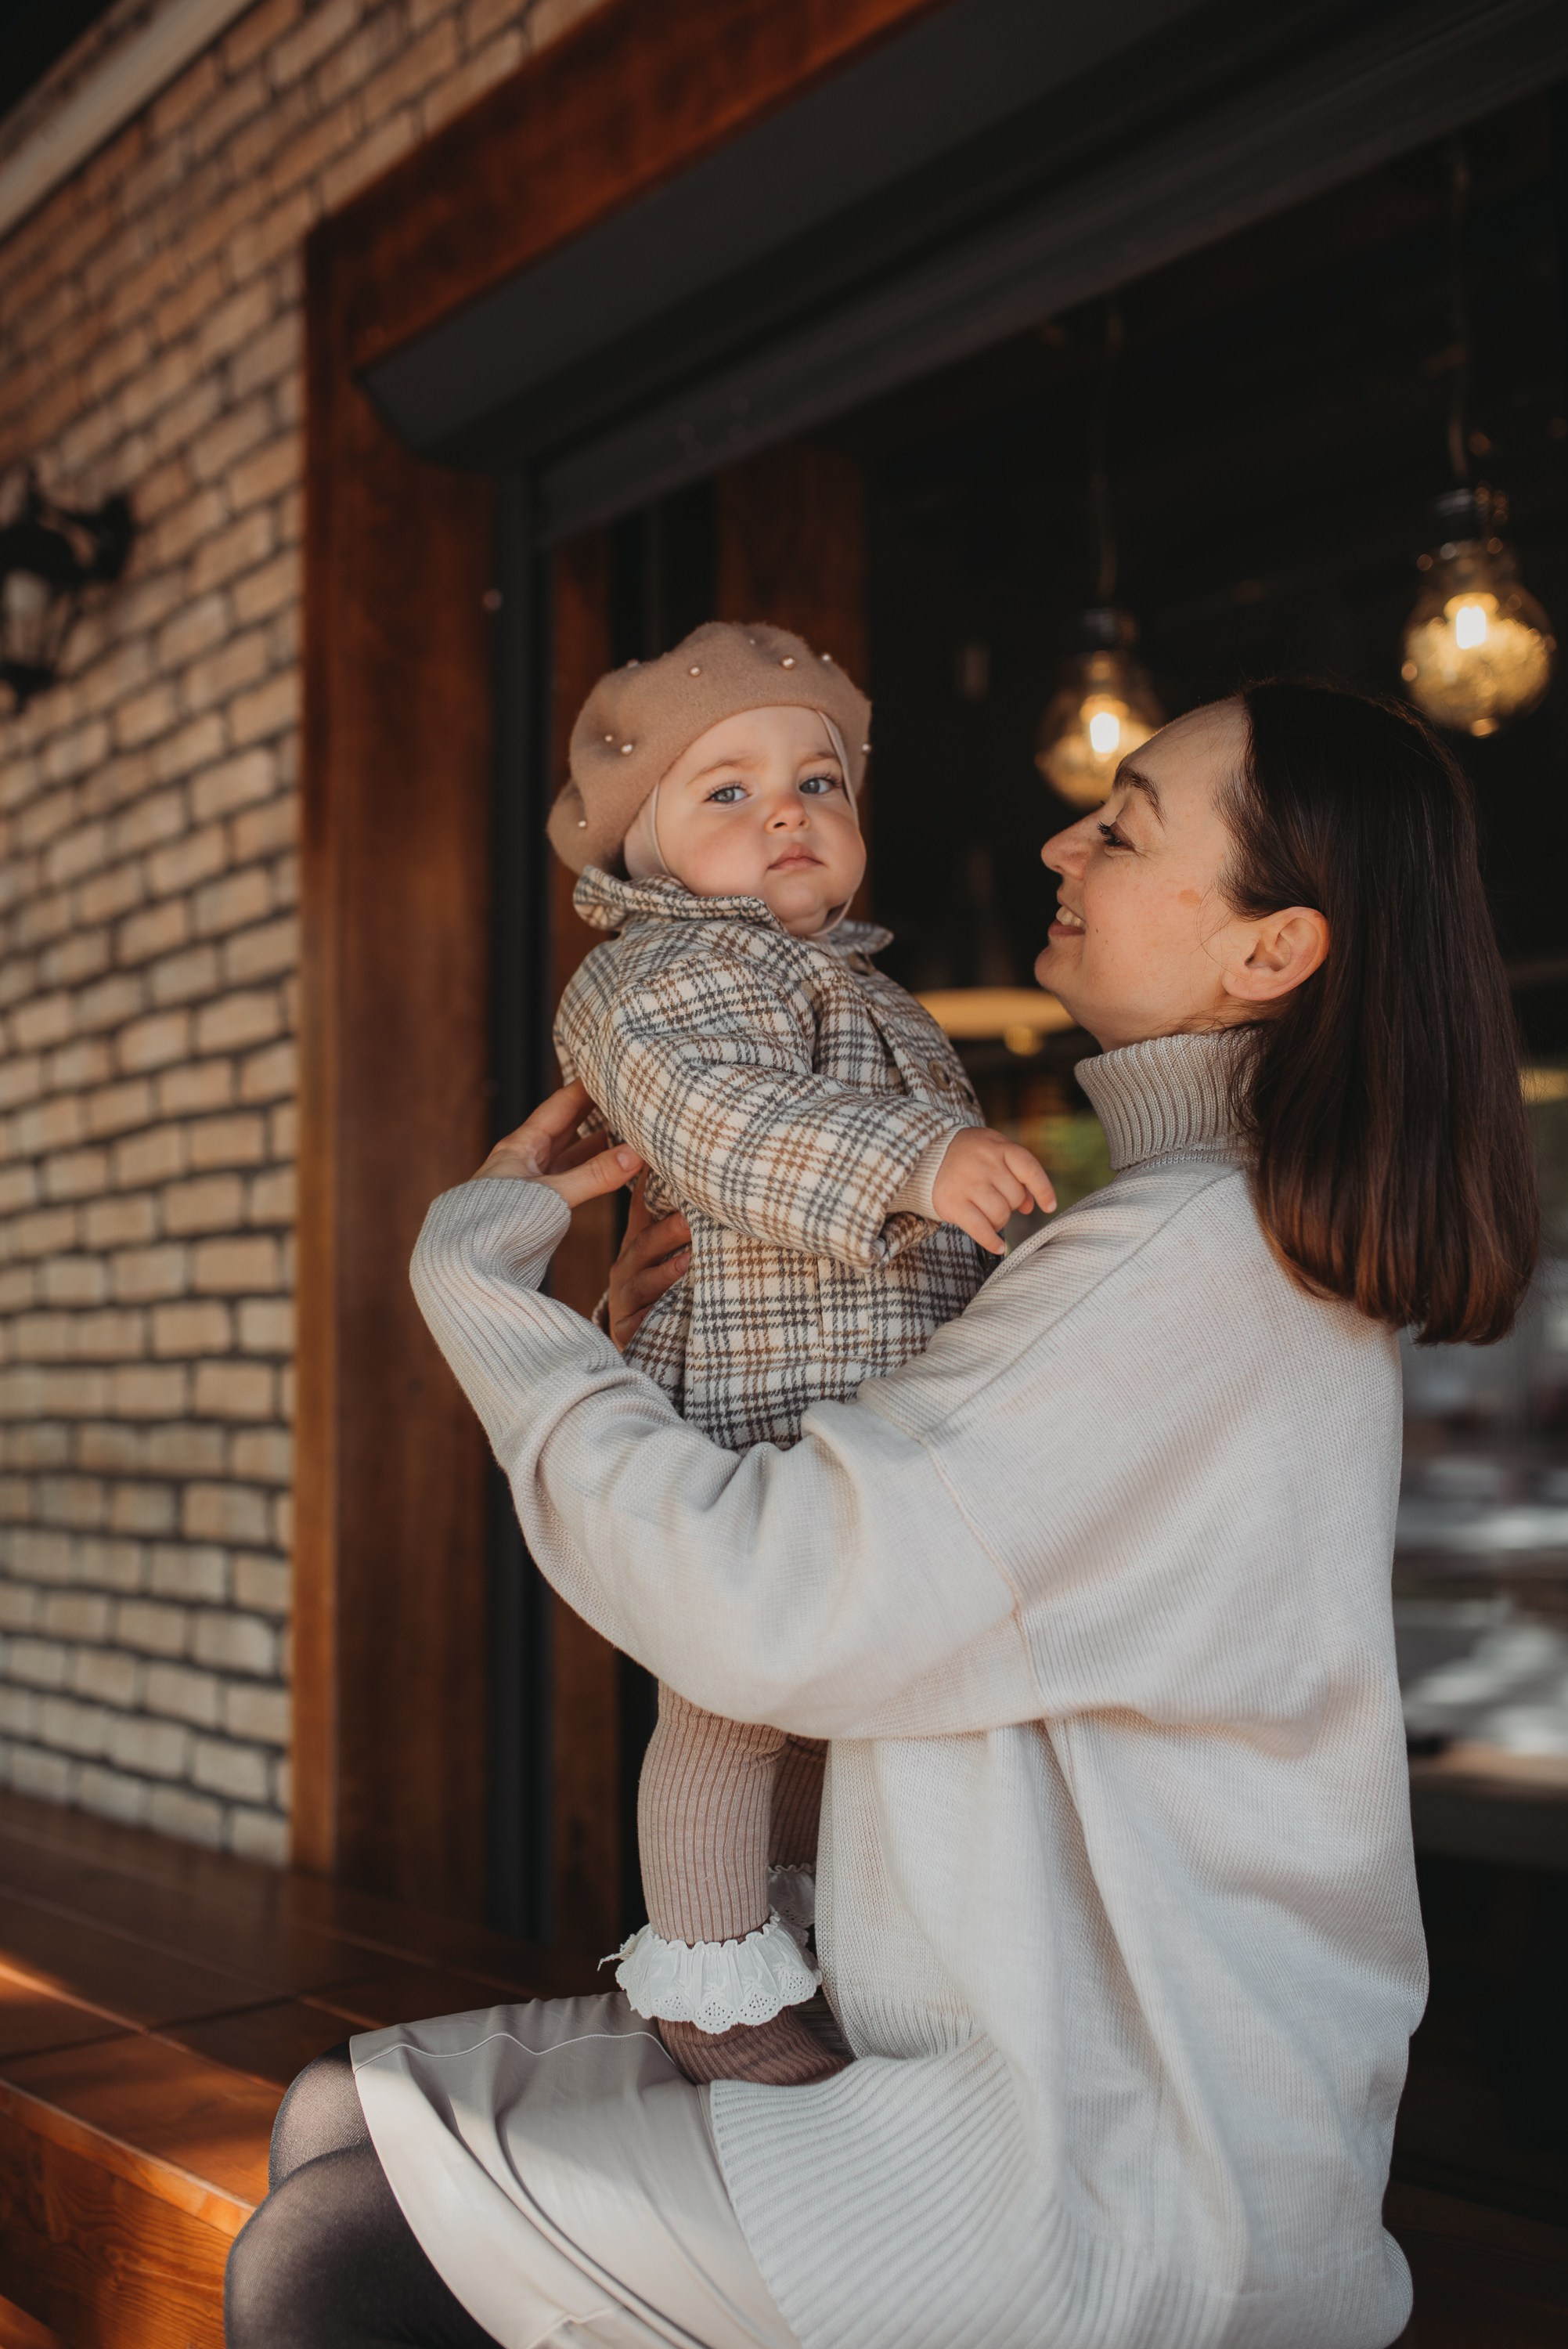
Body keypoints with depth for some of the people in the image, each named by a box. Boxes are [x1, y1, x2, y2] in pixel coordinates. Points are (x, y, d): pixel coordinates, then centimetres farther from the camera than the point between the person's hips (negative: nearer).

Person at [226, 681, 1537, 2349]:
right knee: (343, 2121, 8)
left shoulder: (1193, 1259, -20)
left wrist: (476, 1260, -10)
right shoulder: (1264, 1243, 13)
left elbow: (760, 1607, -24)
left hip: (1117, 2208, -10)